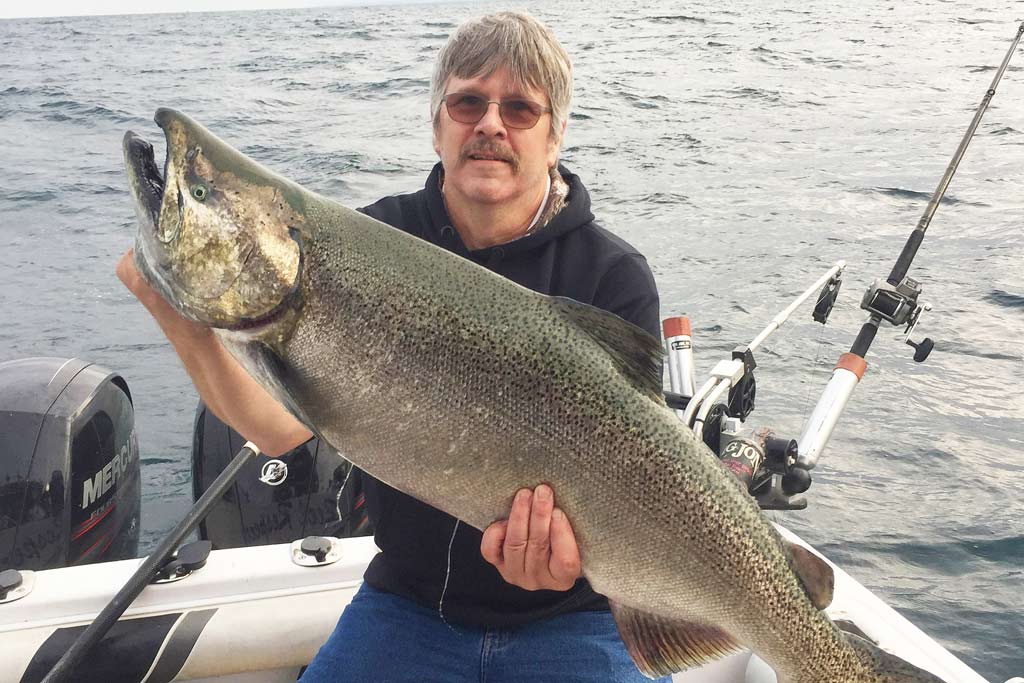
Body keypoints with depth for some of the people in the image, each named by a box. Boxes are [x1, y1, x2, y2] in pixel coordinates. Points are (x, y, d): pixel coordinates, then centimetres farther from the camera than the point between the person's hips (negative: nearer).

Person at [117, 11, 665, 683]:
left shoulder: (615, 276, -11)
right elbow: (284, 426, -12)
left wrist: (571, 534, -36)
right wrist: (182, 320, -27)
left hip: (573, 616, -2)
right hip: (408, 601, 3)